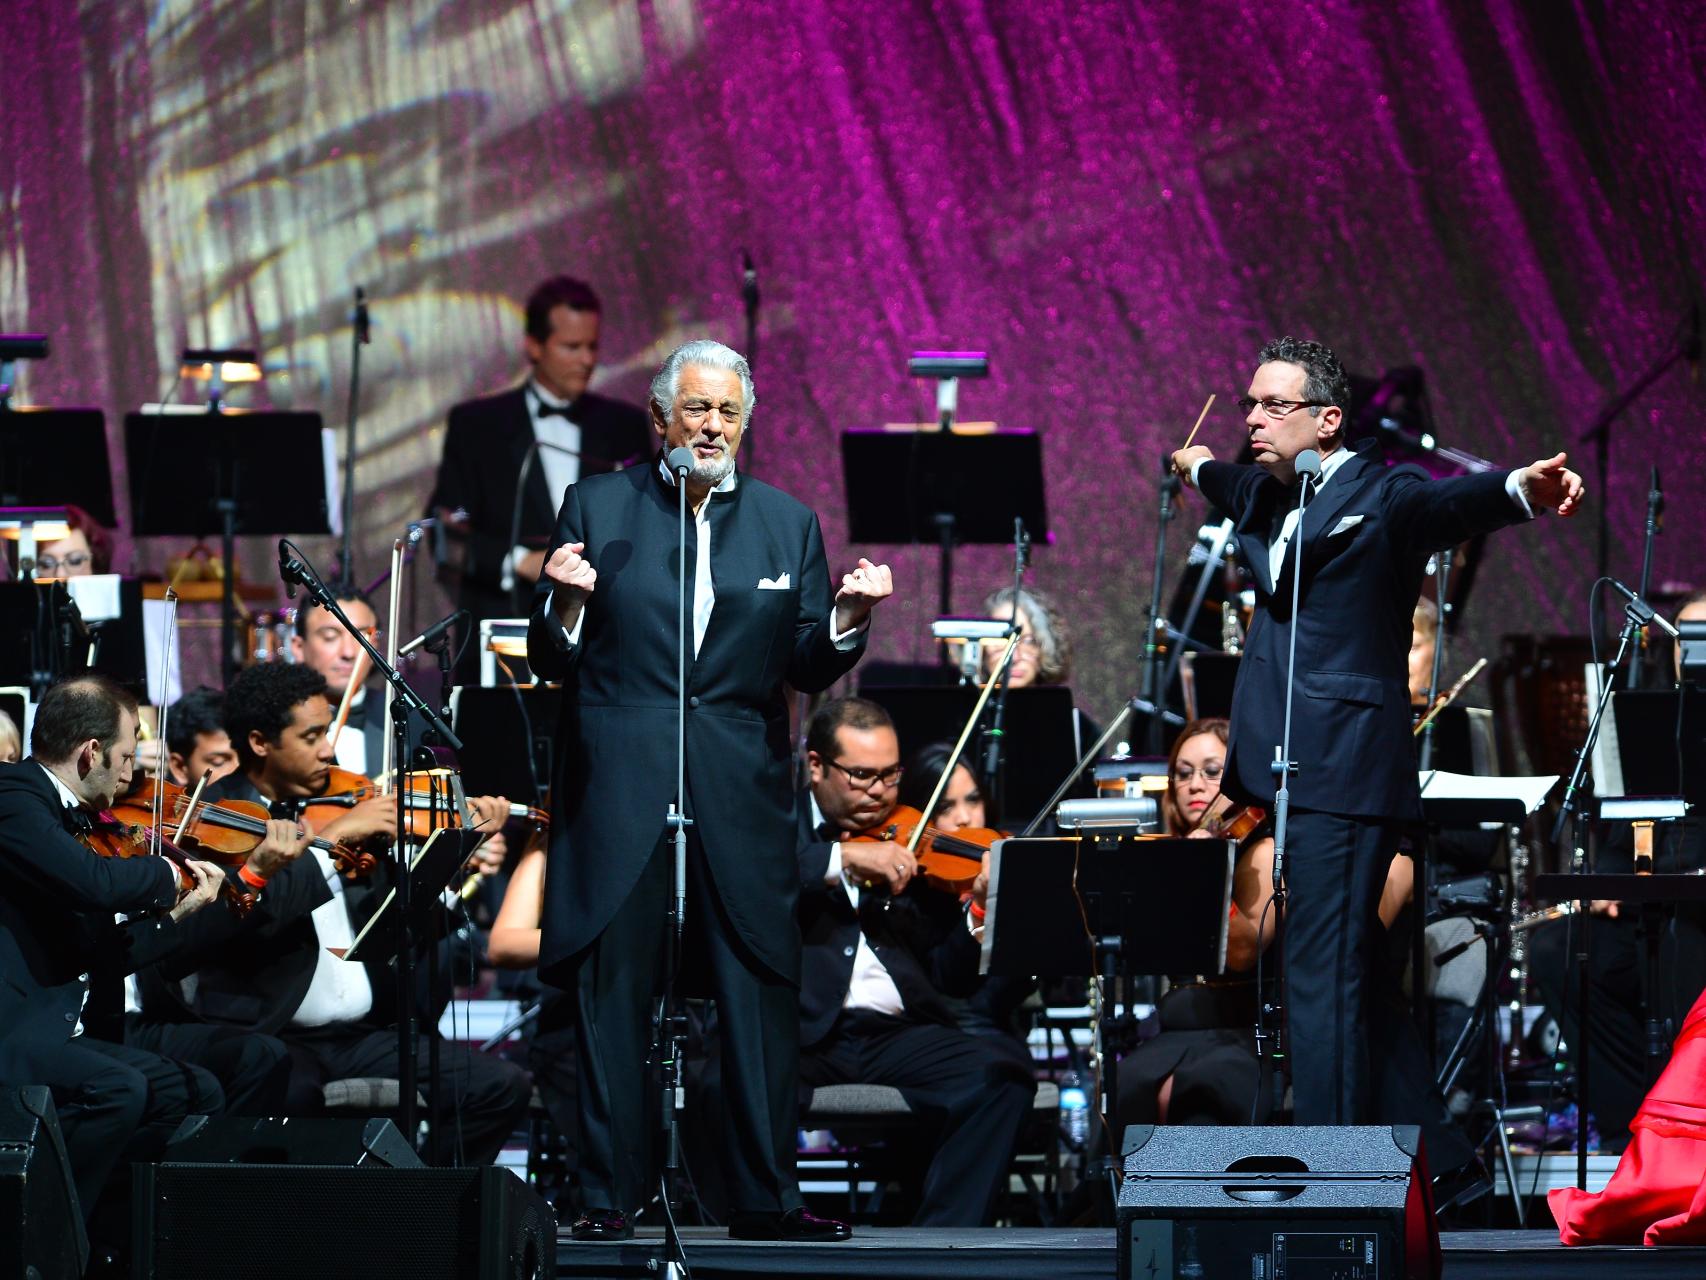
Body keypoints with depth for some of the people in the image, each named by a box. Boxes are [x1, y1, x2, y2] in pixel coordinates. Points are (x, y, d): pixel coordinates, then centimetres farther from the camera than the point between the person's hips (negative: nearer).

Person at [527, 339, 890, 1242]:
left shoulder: (787, 523, 10)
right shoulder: (599, 508, 5)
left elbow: (807, 670, 8)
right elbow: (552, 663, 3)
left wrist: (847, 619, -11)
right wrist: (565, 602, -18)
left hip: (740, 789, 2)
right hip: (618, 785, -2)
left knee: (761, 989, 0)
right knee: (611, 989, -1)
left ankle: (766, 1199, 5)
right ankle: (609, 1193, 5)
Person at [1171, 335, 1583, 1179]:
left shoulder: (1379, 498, -6)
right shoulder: (1270, 501, 18)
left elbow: (1451, 505, -27)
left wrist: (1523, 490, -48)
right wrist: (1199, 469, 64)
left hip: (1343, 773, -9)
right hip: (1295, 774, 9)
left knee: (1324, 977, -11)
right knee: (1352, 979, 13)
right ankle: (1438, 1163, 22)